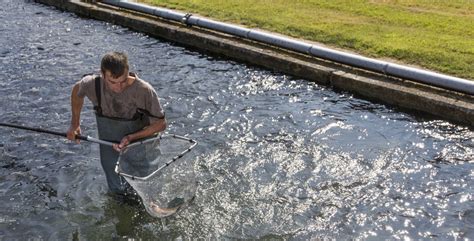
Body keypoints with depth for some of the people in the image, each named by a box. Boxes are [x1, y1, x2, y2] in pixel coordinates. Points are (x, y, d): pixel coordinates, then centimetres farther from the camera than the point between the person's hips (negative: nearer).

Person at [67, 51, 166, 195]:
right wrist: (75, 124, 1)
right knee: (116, 189, 20)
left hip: (141, 138, -2)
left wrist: (132, 137, -29)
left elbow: (161, 124, -20)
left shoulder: (144, 91, -31)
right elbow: (77, 91, 3)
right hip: (110, 145, 3)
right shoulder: (92, 85, -23)